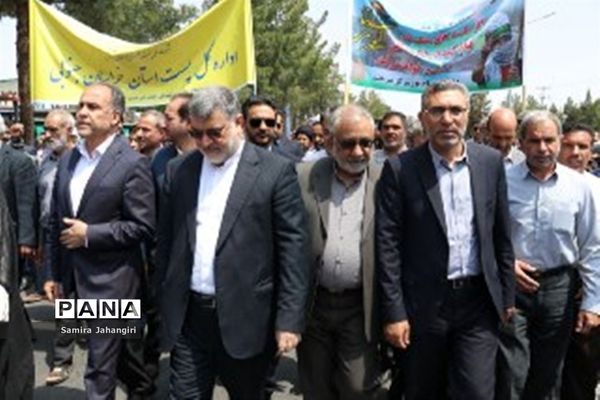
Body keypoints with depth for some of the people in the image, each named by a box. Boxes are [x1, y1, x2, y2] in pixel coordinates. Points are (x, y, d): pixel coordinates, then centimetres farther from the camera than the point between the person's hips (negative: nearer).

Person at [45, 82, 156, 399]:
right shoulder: (67, 159, 8)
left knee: (101, 367, 1)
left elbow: (143, 227, -16)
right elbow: (56, 221, 13)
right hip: (74, 275, 6)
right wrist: (55, 273, 13)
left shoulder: (132, 164, -13)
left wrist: (89, 234, -17)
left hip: (111, 280, -6)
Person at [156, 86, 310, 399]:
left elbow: (293, 247, -8)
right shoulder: (178, 170, 6)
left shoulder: (276, 170, -6)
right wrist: (164, 303, 9)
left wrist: (289, 320, -12)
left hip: (246, 317, -3)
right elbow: (166, 242, 11)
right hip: (187, 316, 3)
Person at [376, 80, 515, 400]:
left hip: (479, 301, 2)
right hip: (423, 304, -1)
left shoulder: (491, 161, 2)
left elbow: (501, 235, 7)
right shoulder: (399, 169, -8)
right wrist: (394, 312, -11)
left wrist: (507, 295, 8)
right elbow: (387, 245, -9)